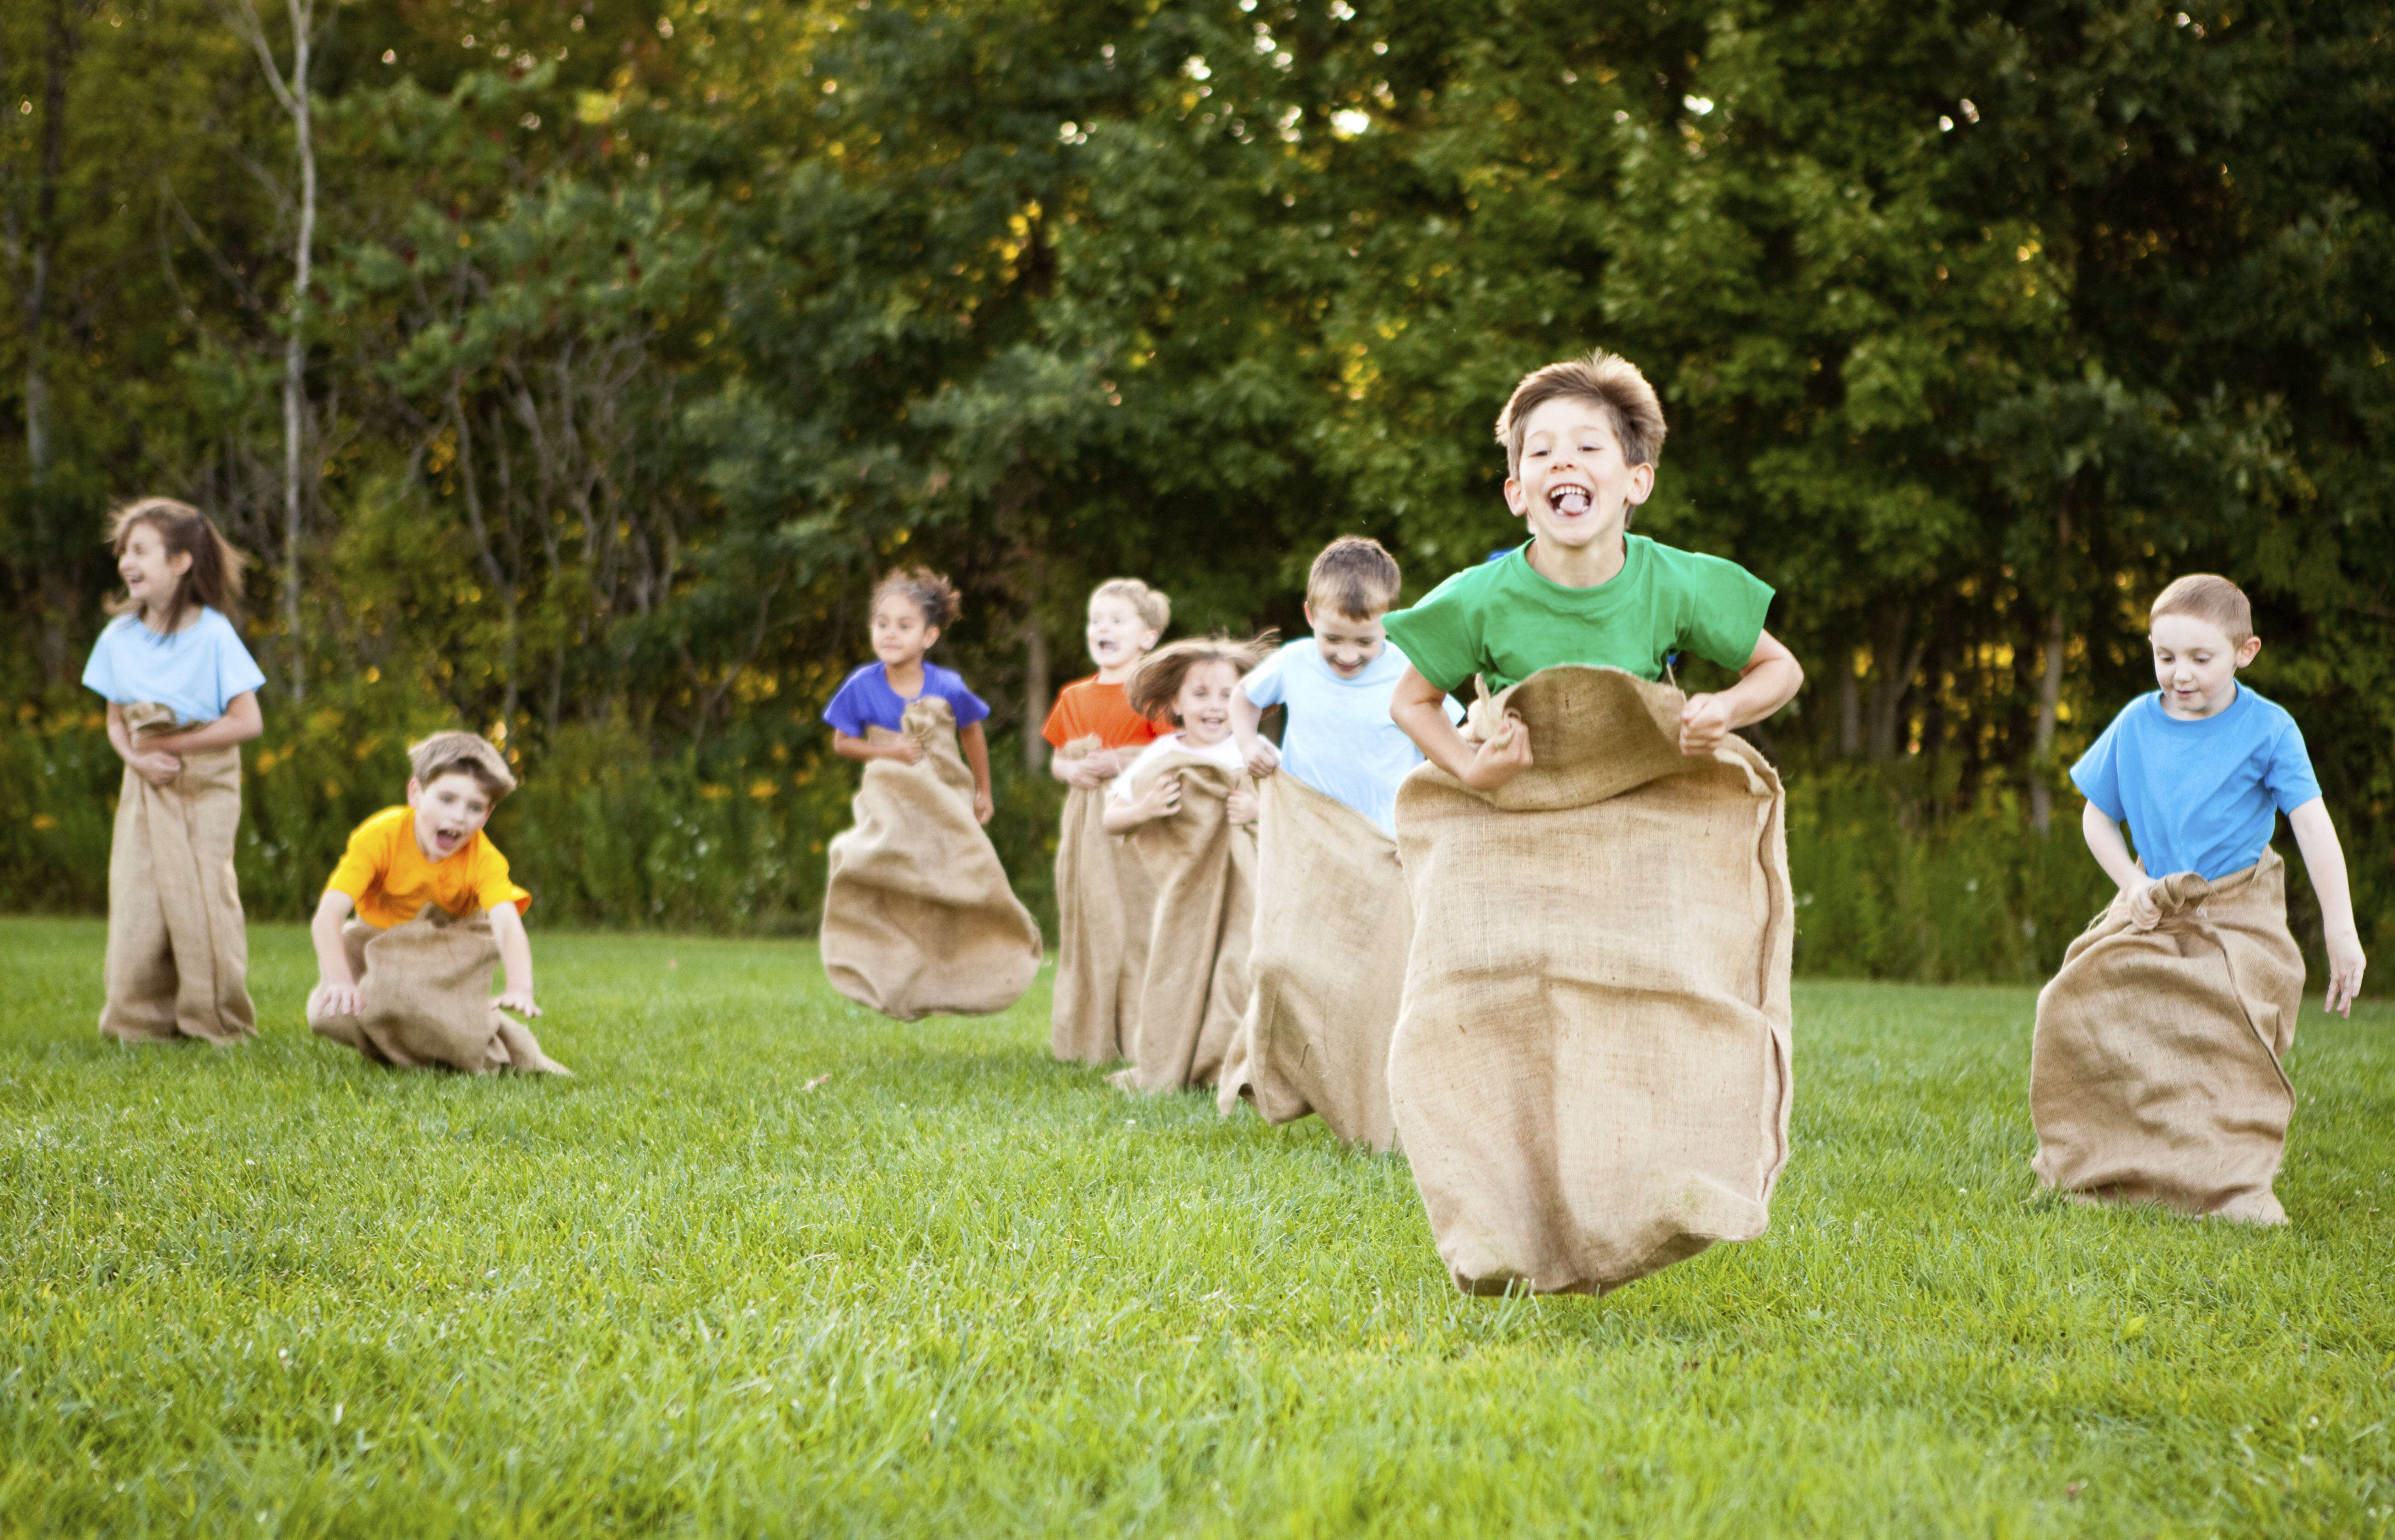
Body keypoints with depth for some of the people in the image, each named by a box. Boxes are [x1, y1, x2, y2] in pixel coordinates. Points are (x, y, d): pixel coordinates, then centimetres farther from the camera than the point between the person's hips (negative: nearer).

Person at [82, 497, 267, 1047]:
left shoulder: (213, 634, -12)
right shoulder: (118, 637, 2)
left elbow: (248, 722, -13)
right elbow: (116, 720, 10)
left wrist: (172, 744, -14)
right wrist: (136, 757, -11)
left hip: (205, 787, -4)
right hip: (146, 785, 4)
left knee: (202, 899, -4)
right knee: (137, 902, -1)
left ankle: (216, 1022, 7)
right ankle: (141, 1019, 9)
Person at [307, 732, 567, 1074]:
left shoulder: (483, 859, -24)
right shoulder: (381, 837, -28)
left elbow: (507, 924, -40)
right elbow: (327, 916, -37)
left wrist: (520, 988, -60)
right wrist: (340, 981, -54)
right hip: (375, 940, -2)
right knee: (330, 1016, -24)